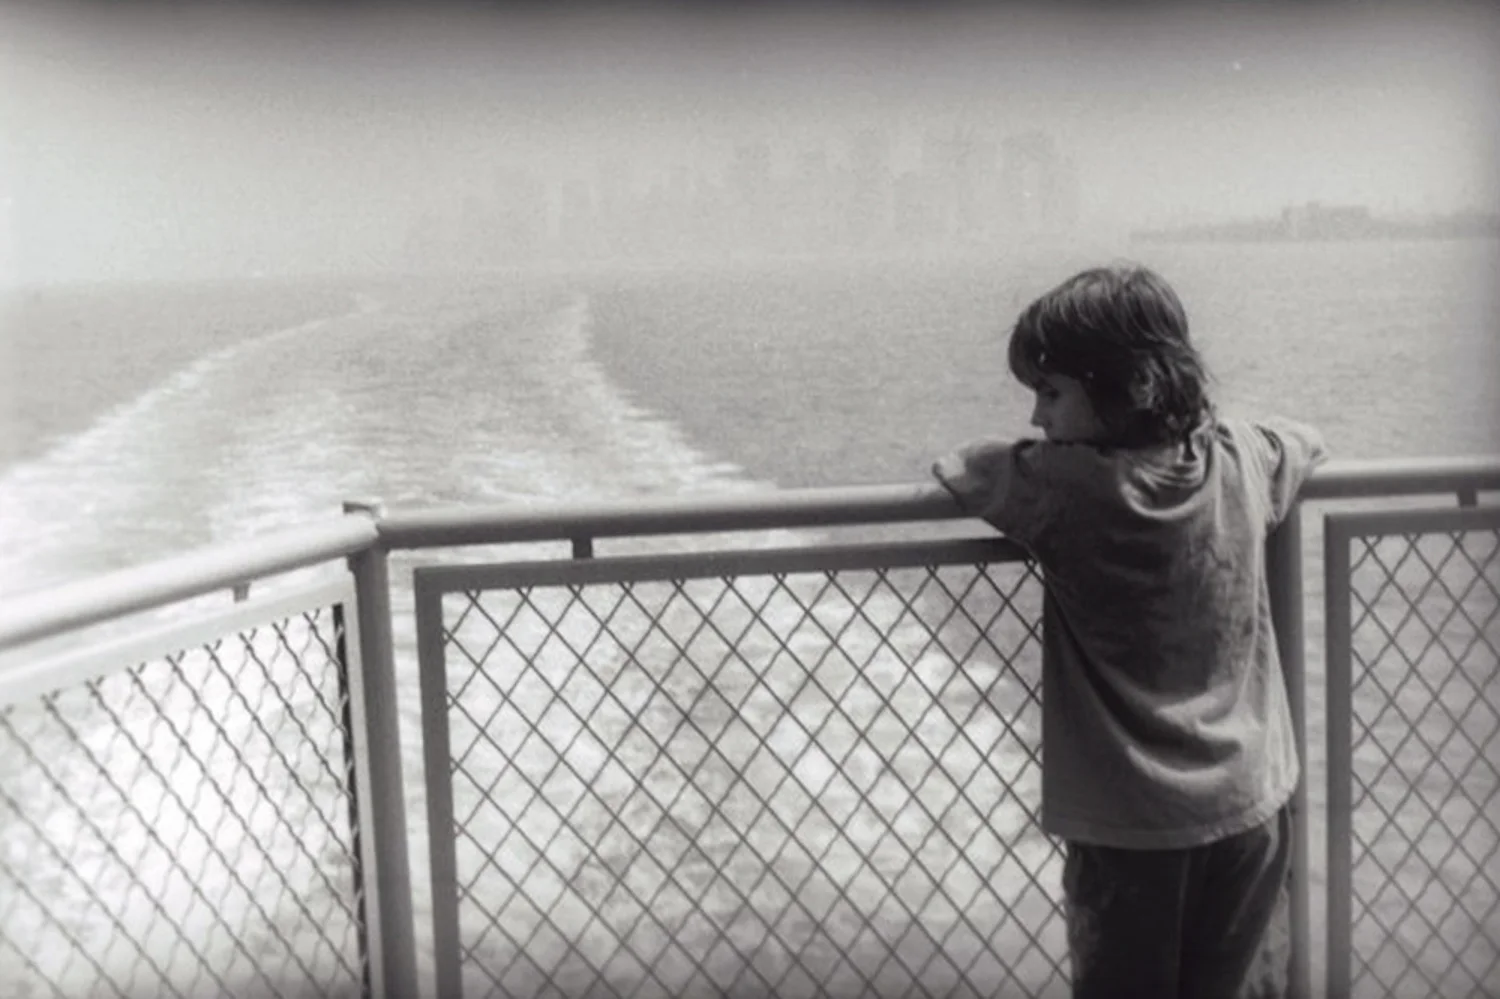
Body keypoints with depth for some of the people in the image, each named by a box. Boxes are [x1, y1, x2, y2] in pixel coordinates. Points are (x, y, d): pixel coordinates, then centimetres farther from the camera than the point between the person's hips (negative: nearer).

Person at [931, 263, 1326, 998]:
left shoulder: (1065, 488, -17)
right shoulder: (1241, 463, -2)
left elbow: (954, 468, -3)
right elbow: (1305, 440, 19)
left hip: (1130, 824, -4)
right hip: (1249, 806, 4)